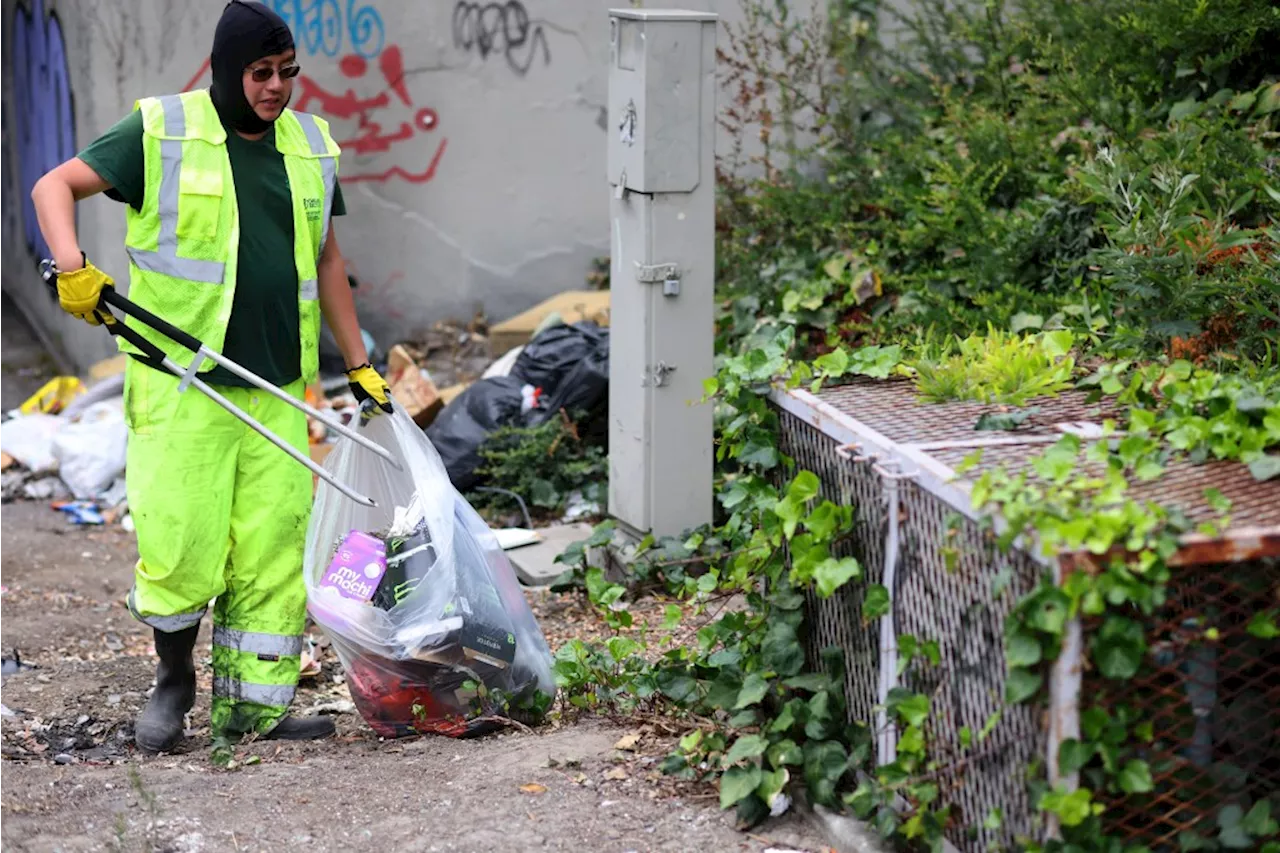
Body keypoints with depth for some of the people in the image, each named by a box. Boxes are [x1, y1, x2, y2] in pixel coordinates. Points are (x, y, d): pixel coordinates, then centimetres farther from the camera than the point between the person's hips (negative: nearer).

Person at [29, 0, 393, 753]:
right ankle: (175, 675, 20)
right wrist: (73, 266, -18)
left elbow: (326, 260, 22)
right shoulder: (162, 132, -1)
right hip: (181, 380, -4)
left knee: (274, 545, 2)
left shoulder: (311, 146, 13)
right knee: (181, 543, -6)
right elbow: (55, 187, 0)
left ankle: (253, 704, 12)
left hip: (276, 389, 4)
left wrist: (359, 363, 22)